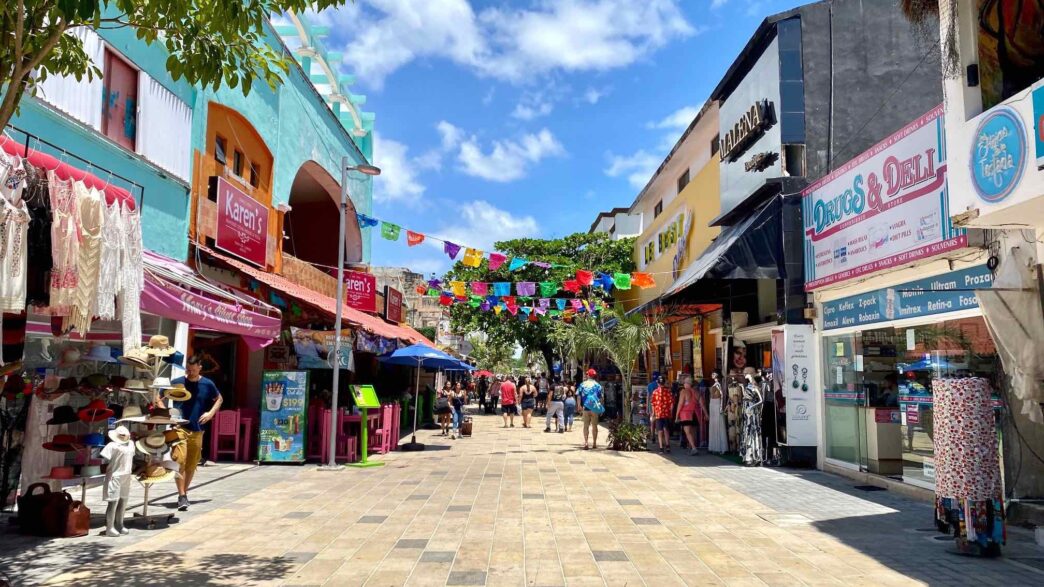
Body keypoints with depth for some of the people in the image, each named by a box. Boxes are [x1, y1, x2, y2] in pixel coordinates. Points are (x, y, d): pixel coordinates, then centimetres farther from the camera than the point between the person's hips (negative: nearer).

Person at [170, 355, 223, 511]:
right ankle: (182, 496, -9)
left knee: (191, 465, 9)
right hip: (179, 427, -2)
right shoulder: (177, 382, -2)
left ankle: (184, 493, 25)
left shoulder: (207, 384, 1)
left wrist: (210, 413, 1)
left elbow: (219, 399, 16)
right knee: (180, 461, -13)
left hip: (197, 430, 2)